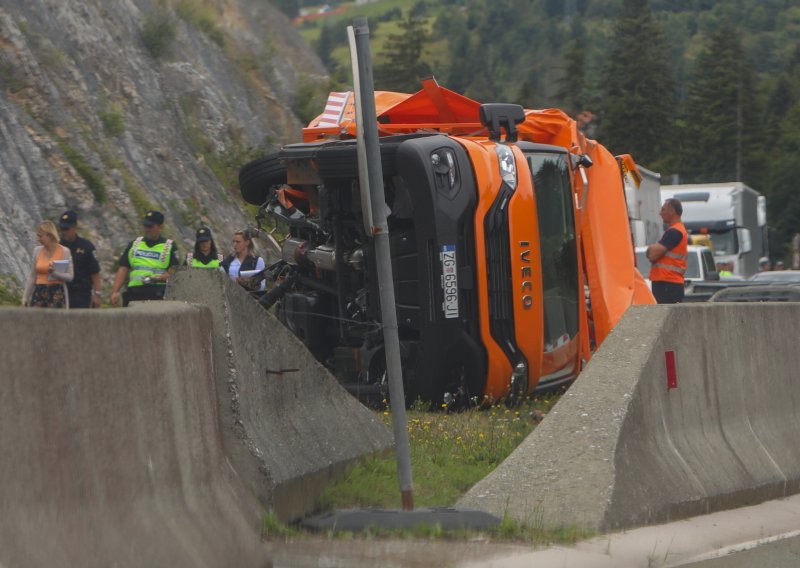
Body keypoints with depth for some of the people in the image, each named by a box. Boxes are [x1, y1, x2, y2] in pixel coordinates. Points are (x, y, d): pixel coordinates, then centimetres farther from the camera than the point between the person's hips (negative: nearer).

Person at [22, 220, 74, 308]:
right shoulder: (37, 251, 8)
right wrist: (25, 297, 11)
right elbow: (32, 277, 14)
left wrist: (54, 273, -21)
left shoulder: (64, 251, -3)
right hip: (39, 293, 3)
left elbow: (70, 277, -4)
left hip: (57, 294, -3)